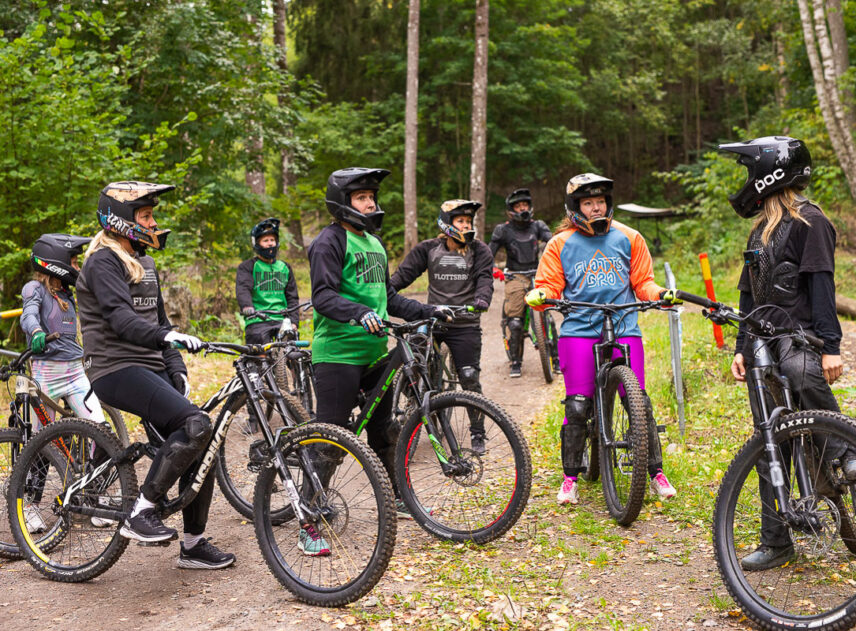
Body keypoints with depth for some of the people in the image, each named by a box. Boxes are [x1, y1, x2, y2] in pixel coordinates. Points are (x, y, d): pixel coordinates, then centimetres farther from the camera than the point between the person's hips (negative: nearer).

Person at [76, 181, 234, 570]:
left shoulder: (143, 263, 21)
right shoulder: (103, 262, -8)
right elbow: (120, 318, -23)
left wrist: (177, 370, 13)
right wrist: (169, 337, -39)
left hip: (151, 368, 9)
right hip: (116, 369, -9)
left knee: (202, 448, 1)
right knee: (195, 425, -27)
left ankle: (194, 545, 12)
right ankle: (140, 515, -16)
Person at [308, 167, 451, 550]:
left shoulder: (374, 242, 19)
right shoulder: (330, 241, -8)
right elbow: (324, 296, -19)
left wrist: (428, 311, 16)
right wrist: (360, 313, -35)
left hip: (375, 351, 8)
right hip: (338, 353, -8)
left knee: (383, 429, 19)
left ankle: (395, 498, 37)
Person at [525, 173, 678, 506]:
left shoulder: (628, 238, 11)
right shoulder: (561, 244, 8)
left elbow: (642, 281, 13)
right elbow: (549, 285, 7)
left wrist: (660, 293, -6)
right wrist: (538, 297, -14)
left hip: (624, 329, 1)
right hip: (579, 330, -1)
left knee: (639, 404, -4)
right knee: (577, 407, -4)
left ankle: (656, 473, 12)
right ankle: (570, 478, 11)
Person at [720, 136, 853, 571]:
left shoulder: (809, 222, -5)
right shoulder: (761, 228, 20)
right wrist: (741, 348, 16)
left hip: (800, 334, -7)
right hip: (764, 342, 7)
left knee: (803, 373, -43)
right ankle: (775, 541, 11)